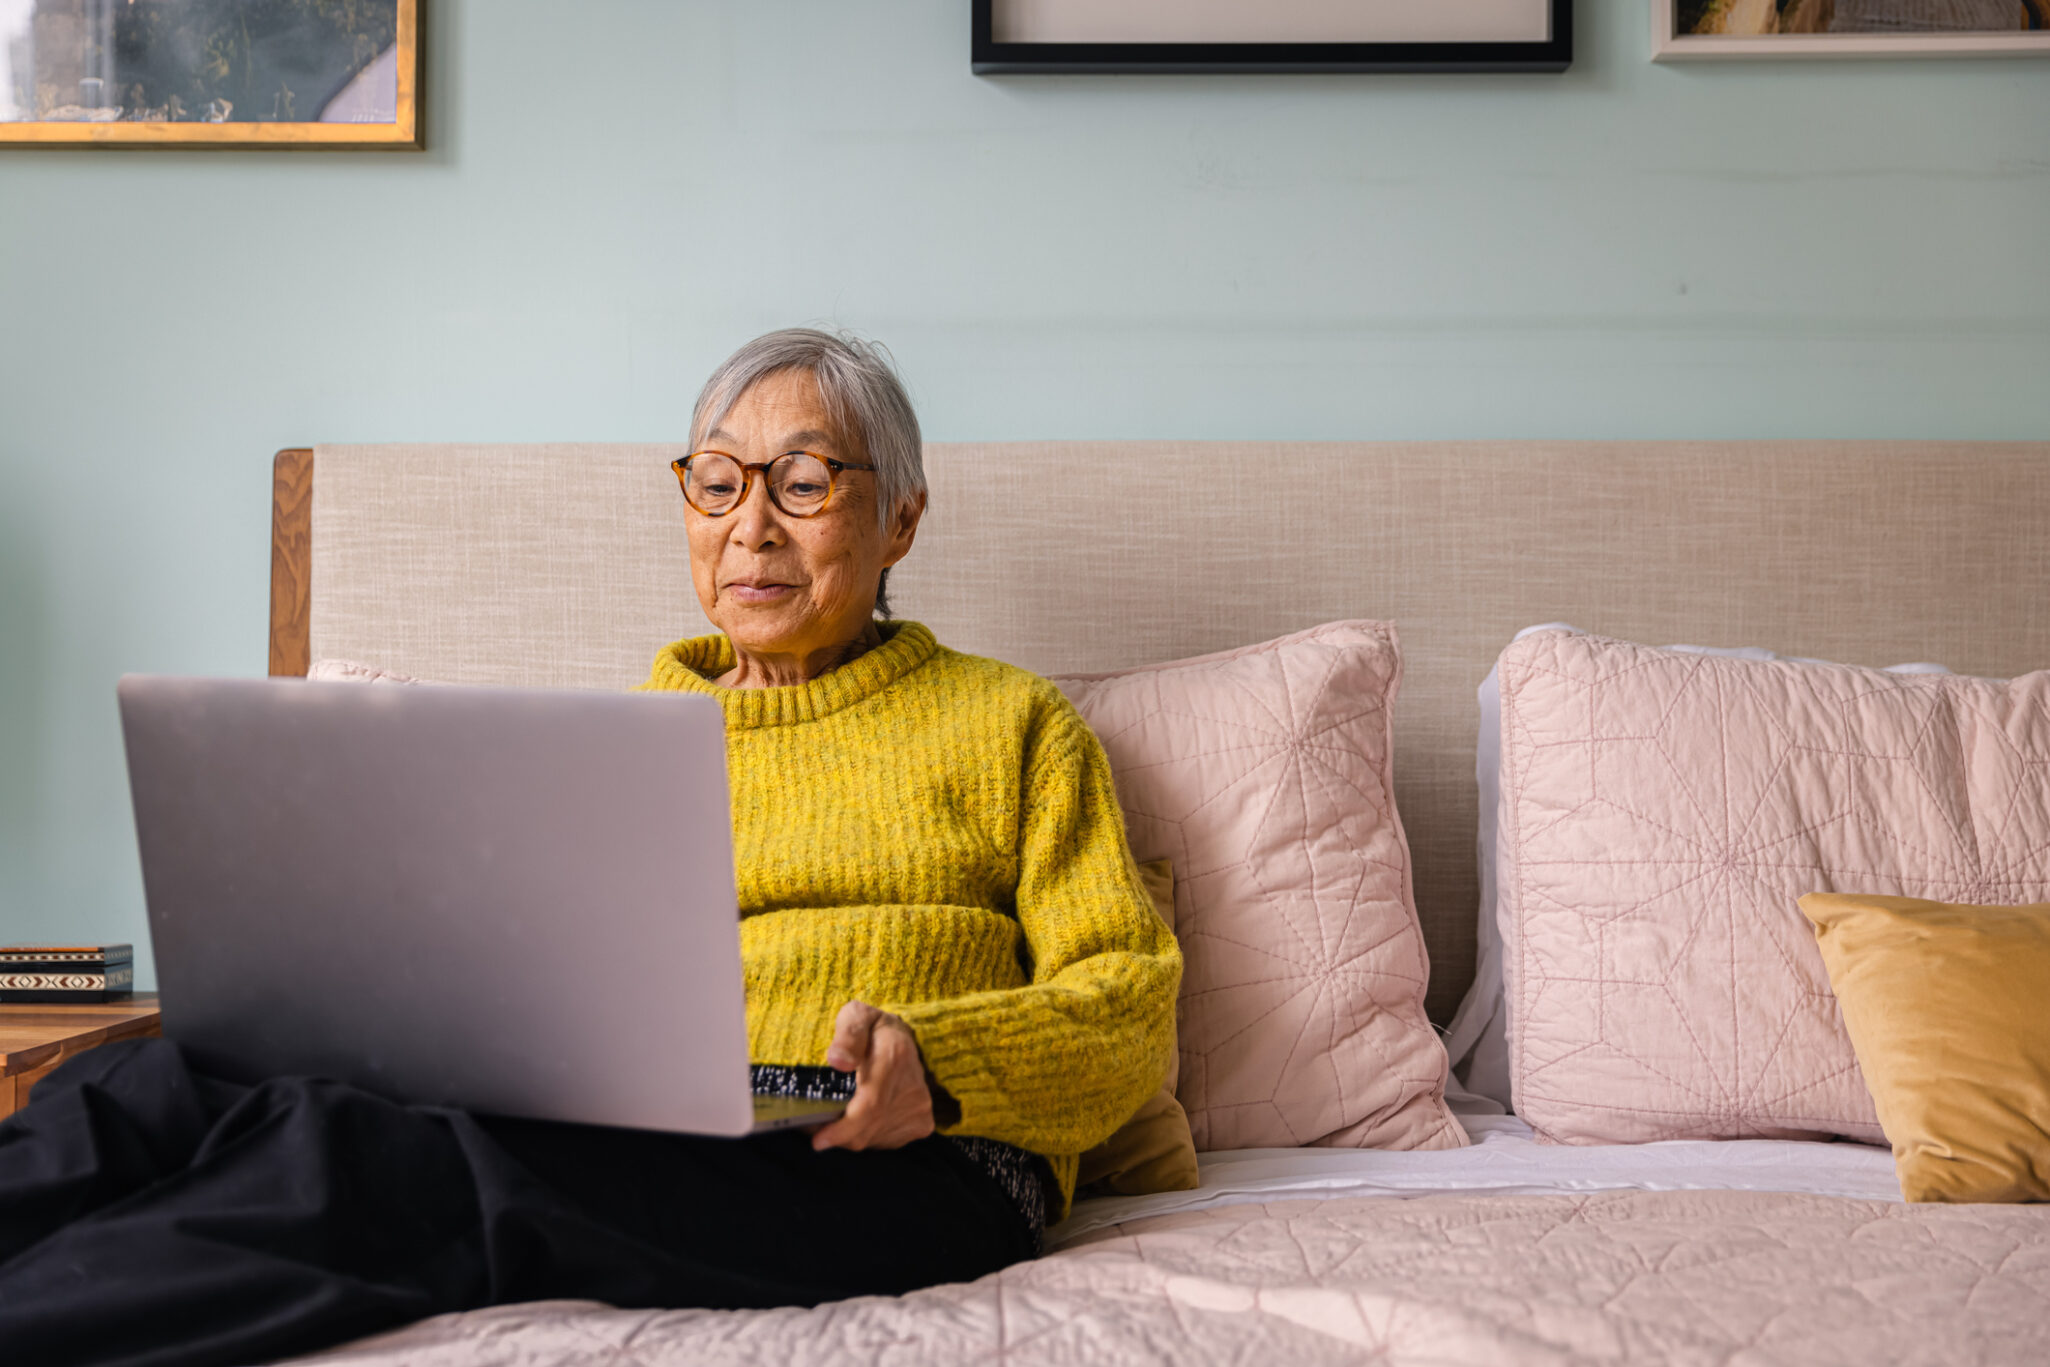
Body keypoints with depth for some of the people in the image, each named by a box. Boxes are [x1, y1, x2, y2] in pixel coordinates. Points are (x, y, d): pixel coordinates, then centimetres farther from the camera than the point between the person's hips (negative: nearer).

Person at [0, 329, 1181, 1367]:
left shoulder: (1008, 722, 17)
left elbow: (1130, 1000, 7)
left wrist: (931, 1062, -14)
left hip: (885, 1171, -4)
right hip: (609, 1130, 4)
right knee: (143, 1089, -25)